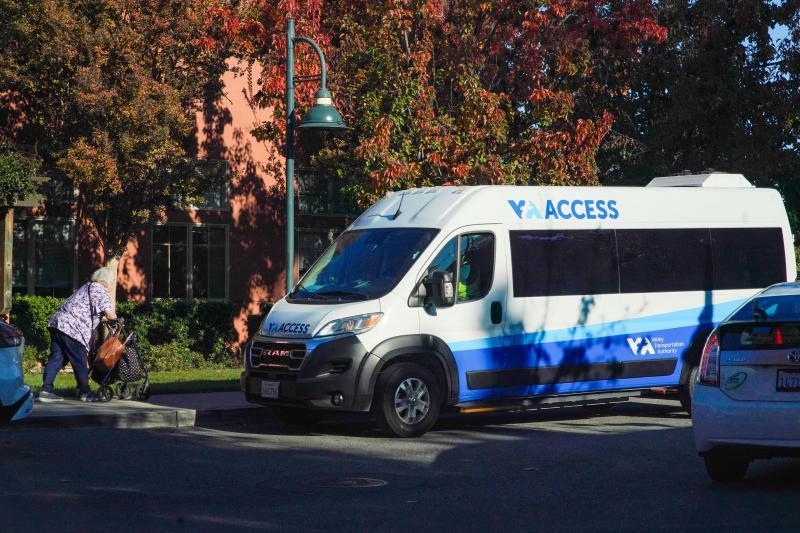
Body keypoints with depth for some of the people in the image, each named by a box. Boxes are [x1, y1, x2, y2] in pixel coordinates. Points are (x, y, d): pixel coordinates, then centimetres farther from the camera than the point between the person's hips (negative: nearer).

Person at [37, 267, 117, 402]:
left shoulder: (87, 287, 24)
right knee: (80, 361, 1)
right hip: (72, 329, -9)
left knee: (57, 357, 8)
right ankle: (85, 393, 9)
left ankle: (46, 390, 4)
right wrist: (116, 321, 1)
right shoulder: (100, 291, -5)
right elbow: (110, 313, -17)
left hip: (57, 322, 9)